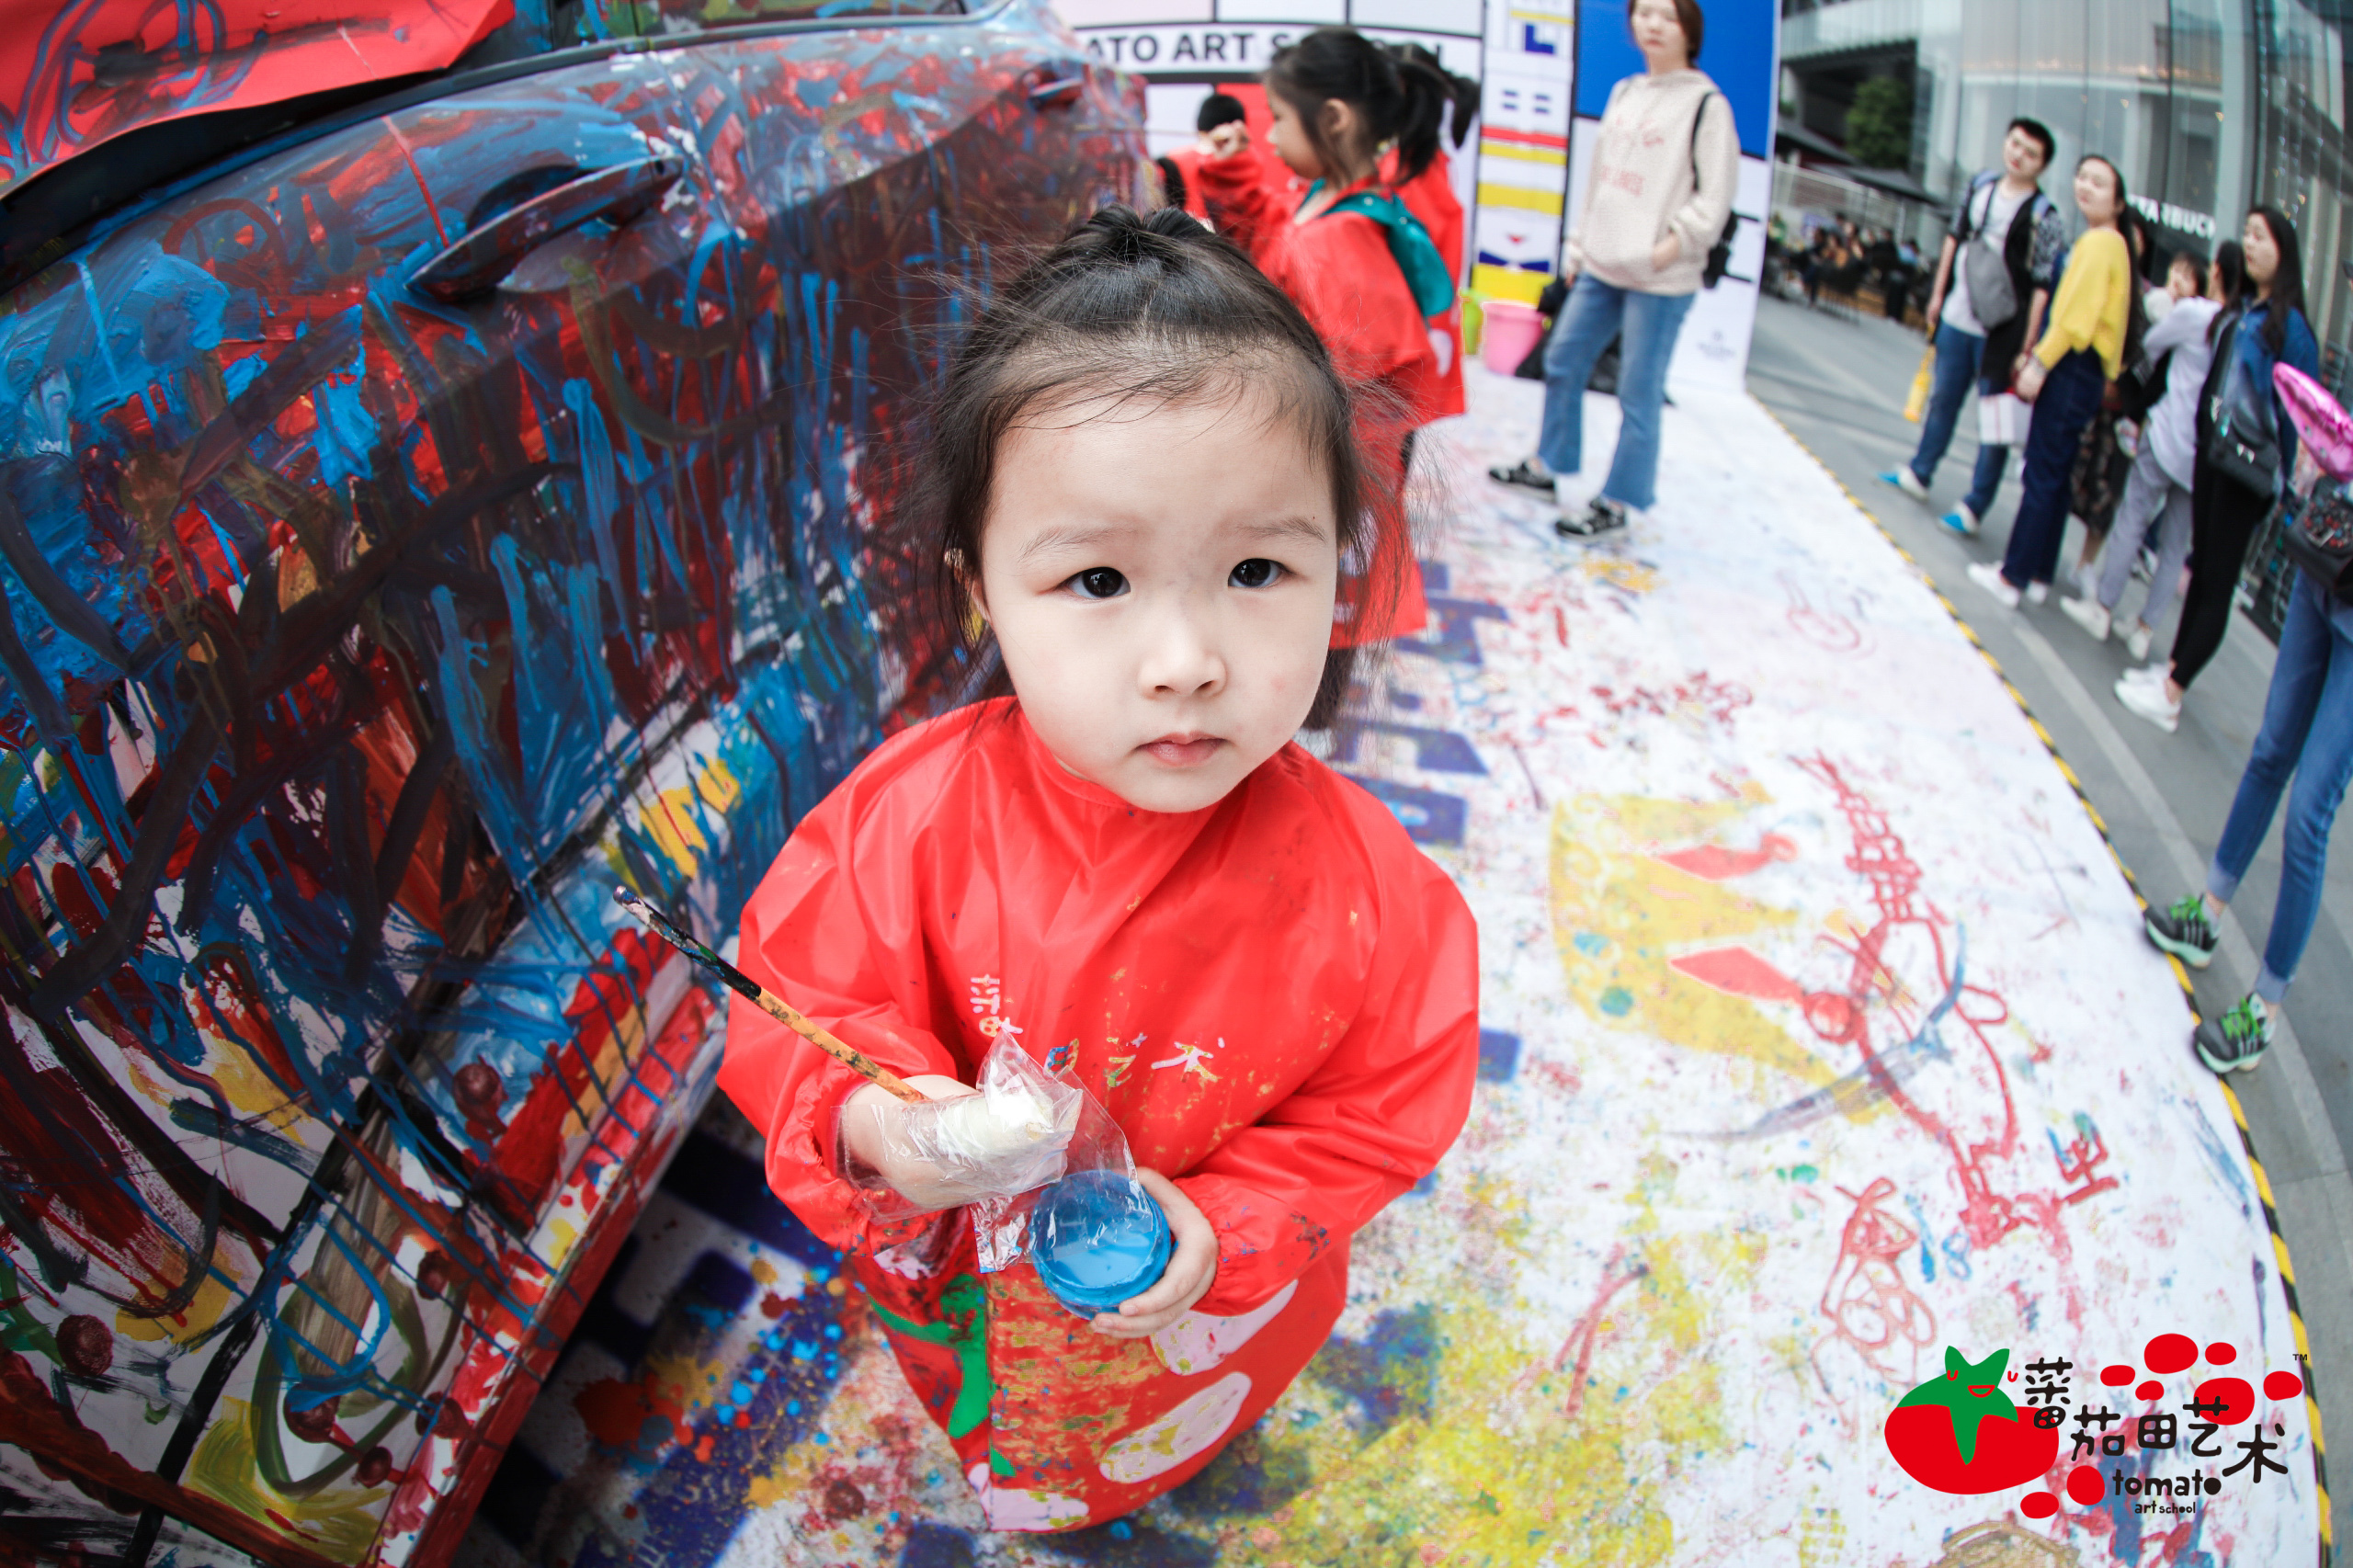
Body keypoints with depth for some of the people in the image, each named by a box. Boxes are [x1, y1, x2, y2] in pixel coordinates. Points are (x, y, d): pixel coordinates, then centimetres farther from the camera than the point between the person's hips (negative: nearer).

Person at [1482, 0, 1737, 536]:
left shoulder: (1705, 103, -6)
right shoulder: (1623, 93, 15)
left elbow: (1714, 196, -9)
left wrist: (1664, 252, -16)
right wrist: (1579, 245, 17)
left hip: (1660, 281, -7)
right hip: (1600, 267, 7)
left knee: (1638, 393, -3)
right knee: (1562, 361, 13)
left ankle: (1617, 503, 6)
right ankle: (1547, 466, 31)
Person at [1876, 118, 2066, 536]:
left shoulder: (2043, 217, -13)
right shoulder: (1980, 186, 4)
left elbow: (2042, 287, -13)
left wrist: (2026, 349, -15)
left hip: (2001, 332, -6)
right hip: (1957, 318, 6)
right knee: (1942, 399, 21)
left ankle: (1975, 506, 6)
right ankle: (1919, 473, 38)